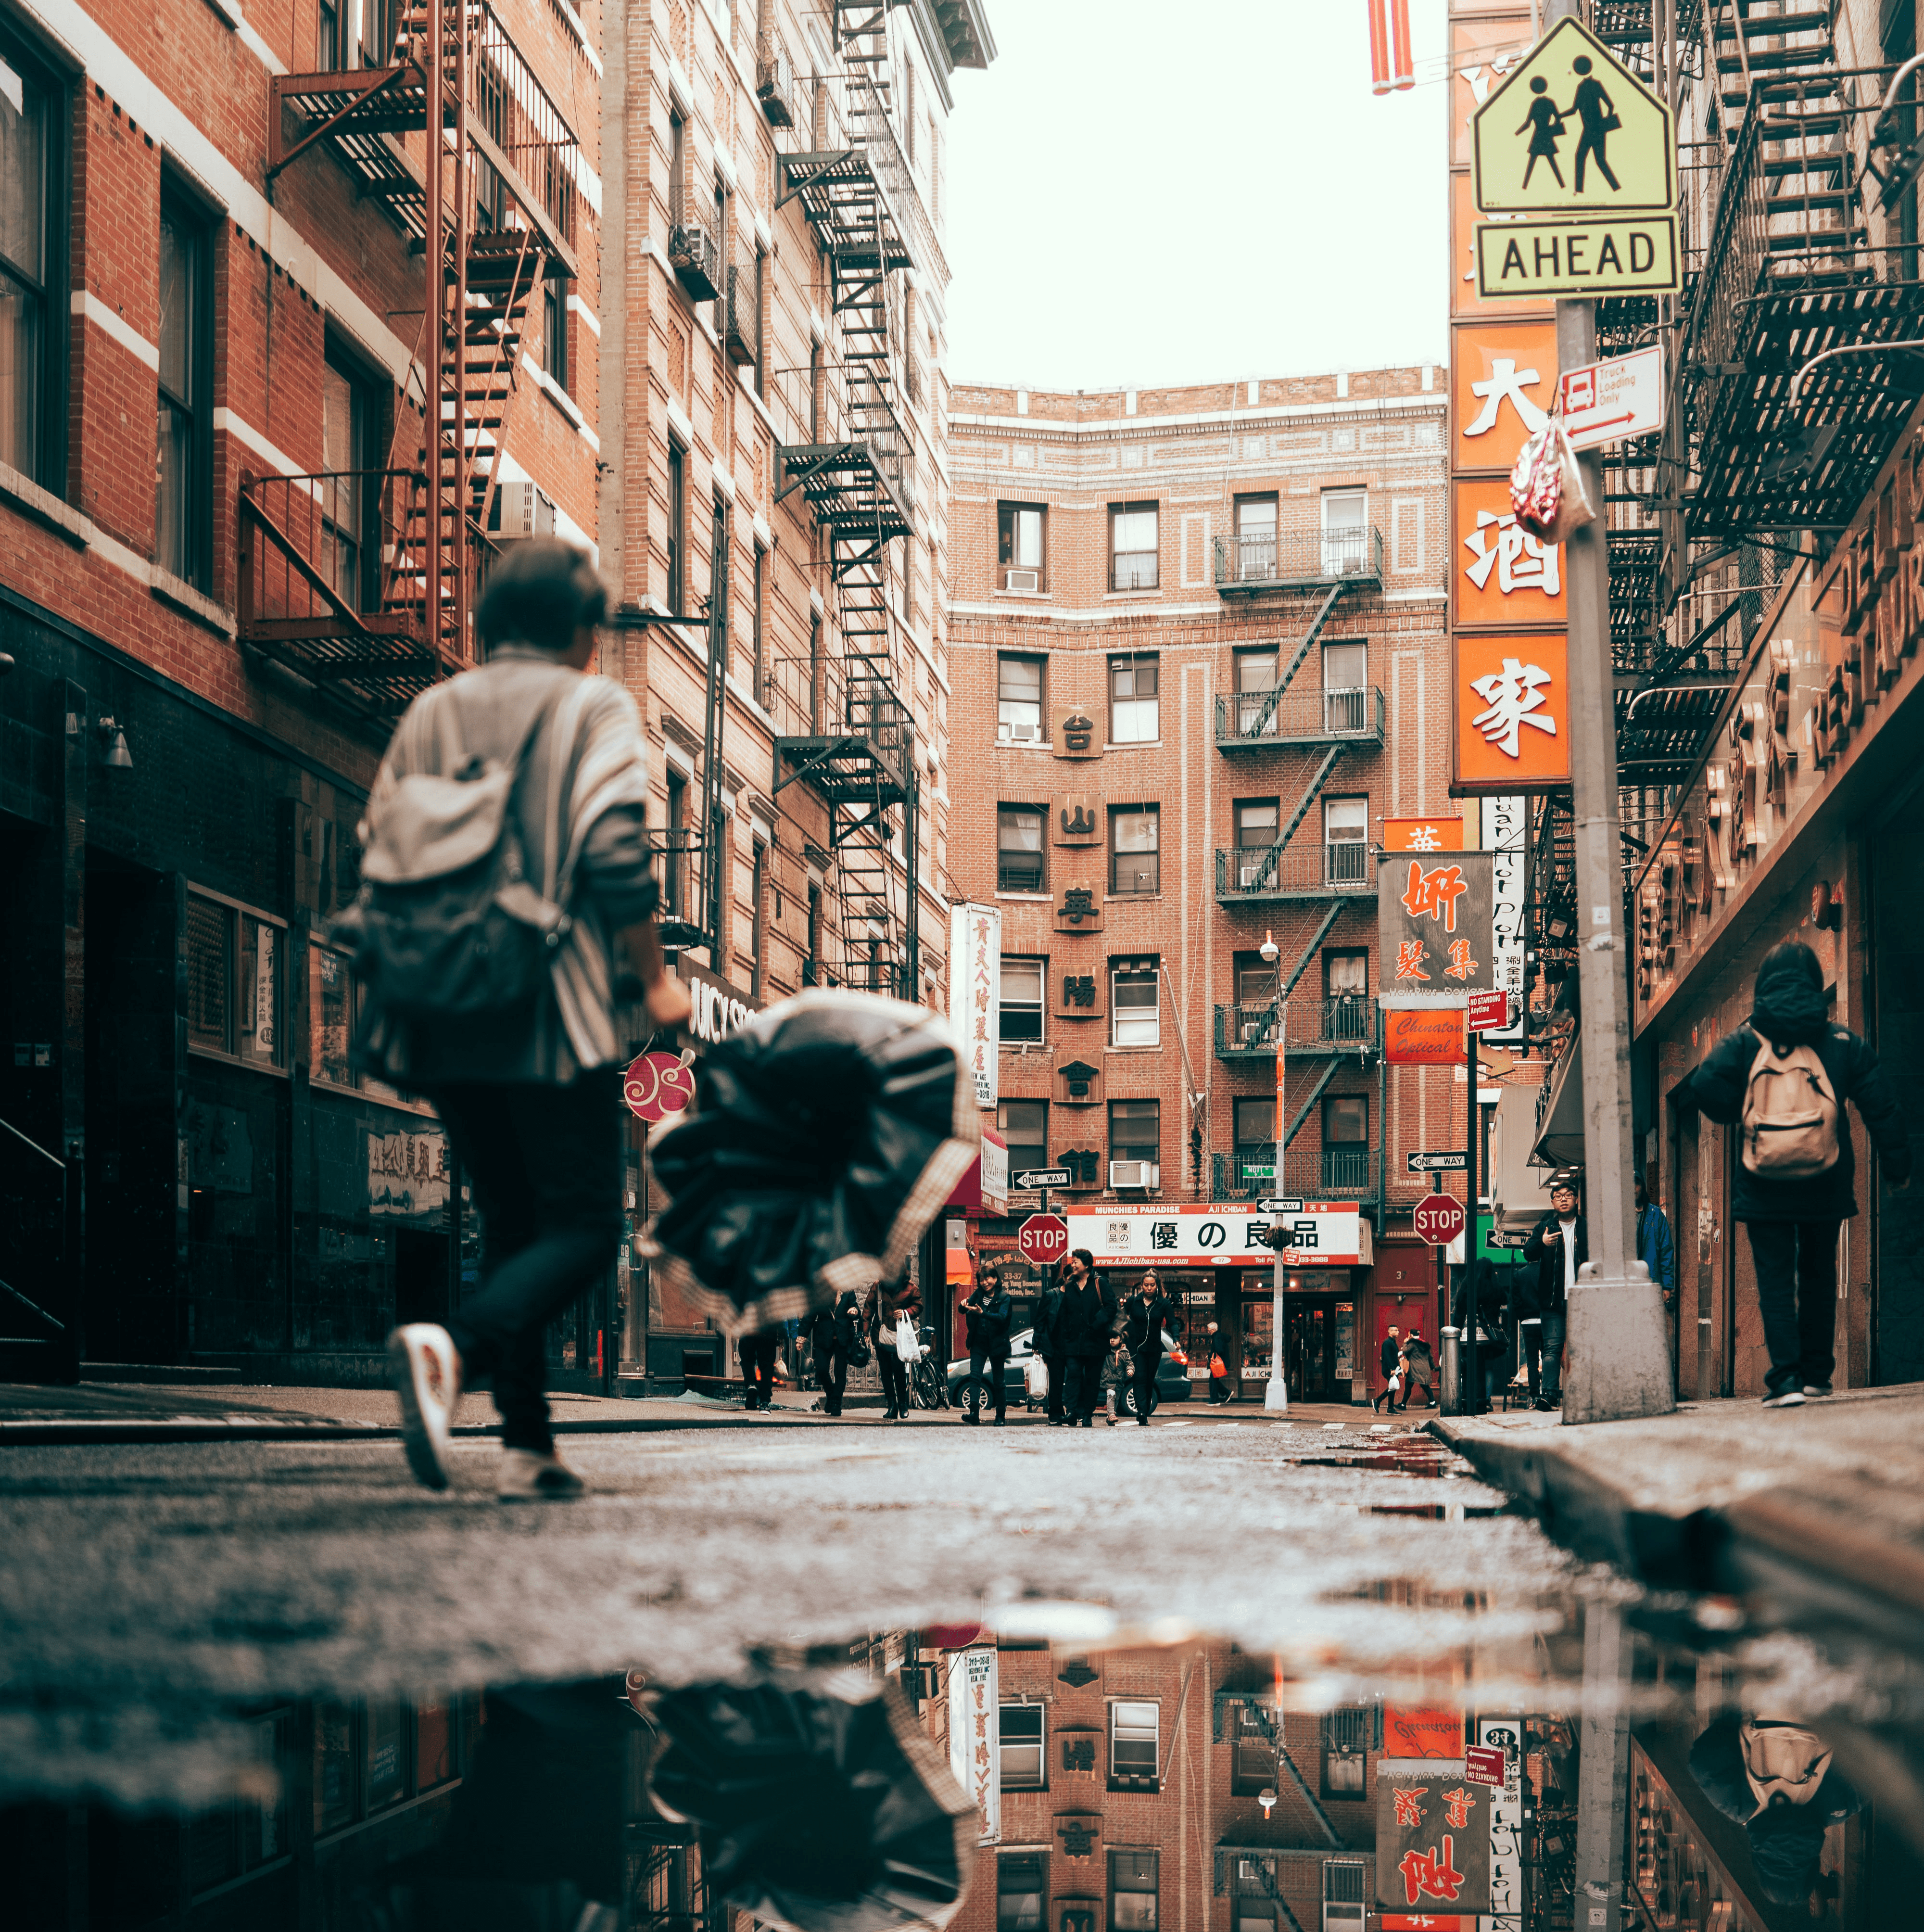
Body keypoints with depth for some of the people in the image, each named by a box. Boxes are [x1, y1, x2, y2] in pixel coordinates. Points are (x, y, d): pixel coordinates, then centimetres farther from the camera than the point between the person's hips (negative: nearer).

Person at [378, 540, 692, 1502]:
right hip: (550, 1015, -5)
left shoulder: (428, 714, 13)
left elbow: (378, 856, 10)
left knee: (513, 1225, 15)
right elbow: (615, 854, -13)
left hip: (443, 1022, 6)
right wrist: (654, 978, -2)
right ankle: (453, 1347, -28)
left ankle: (528, 1446, 8)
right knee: (584, 1229, -1)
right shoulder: (595, 707, -1)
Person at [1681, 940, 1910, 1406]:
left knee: (1775, 1278, 0)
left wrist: (1739, 1114, 4)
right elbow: (1881, 1106, 2)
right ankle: (1816, 1373, 21)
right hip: (1825, 1186, 2)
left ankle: (1785, 1378, -12)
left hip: (1764, 1187, -2)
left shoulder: (1745, 1041, -3)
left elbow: (1705, 1087, -16)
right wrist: (1898, 1167, 10)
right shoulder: (1842, 1042, 2)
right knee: (1819, 1275, 18)